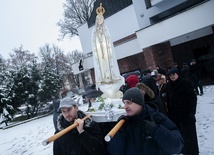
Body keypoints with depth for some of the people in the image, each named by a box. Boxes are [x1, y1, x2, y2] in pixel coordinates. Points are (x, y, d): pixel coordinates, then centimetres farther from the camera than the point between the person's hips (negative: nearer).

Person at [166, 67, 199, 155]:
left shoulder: (186, 83, -8)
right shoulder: (169, 86, 5)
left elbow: (193, 98, -9)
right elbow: (168, 100, 8)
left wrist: (192, 111, -14)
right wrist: (169, 112, 5)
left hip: (186, 113, -4)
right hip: (174, 114, 4)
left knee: (189, 133, 6)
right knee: (179, 133, 10)